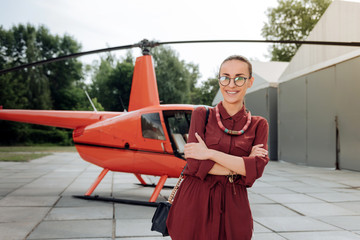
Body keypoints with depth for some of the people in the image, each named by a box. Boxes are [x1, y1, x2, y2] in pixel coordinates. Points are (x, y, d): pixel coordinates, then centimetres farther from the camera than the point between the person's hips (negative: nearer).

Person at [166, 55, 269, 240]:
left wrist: (210, 153, -14)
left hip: (233, 207, 1)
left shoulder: (258, 125, 5)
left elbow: (256, 169, -10)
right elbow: (194, 163, -9)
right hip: (194, 203, -1)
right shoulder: (202, 114, 2)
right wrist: (239, 166, -9)